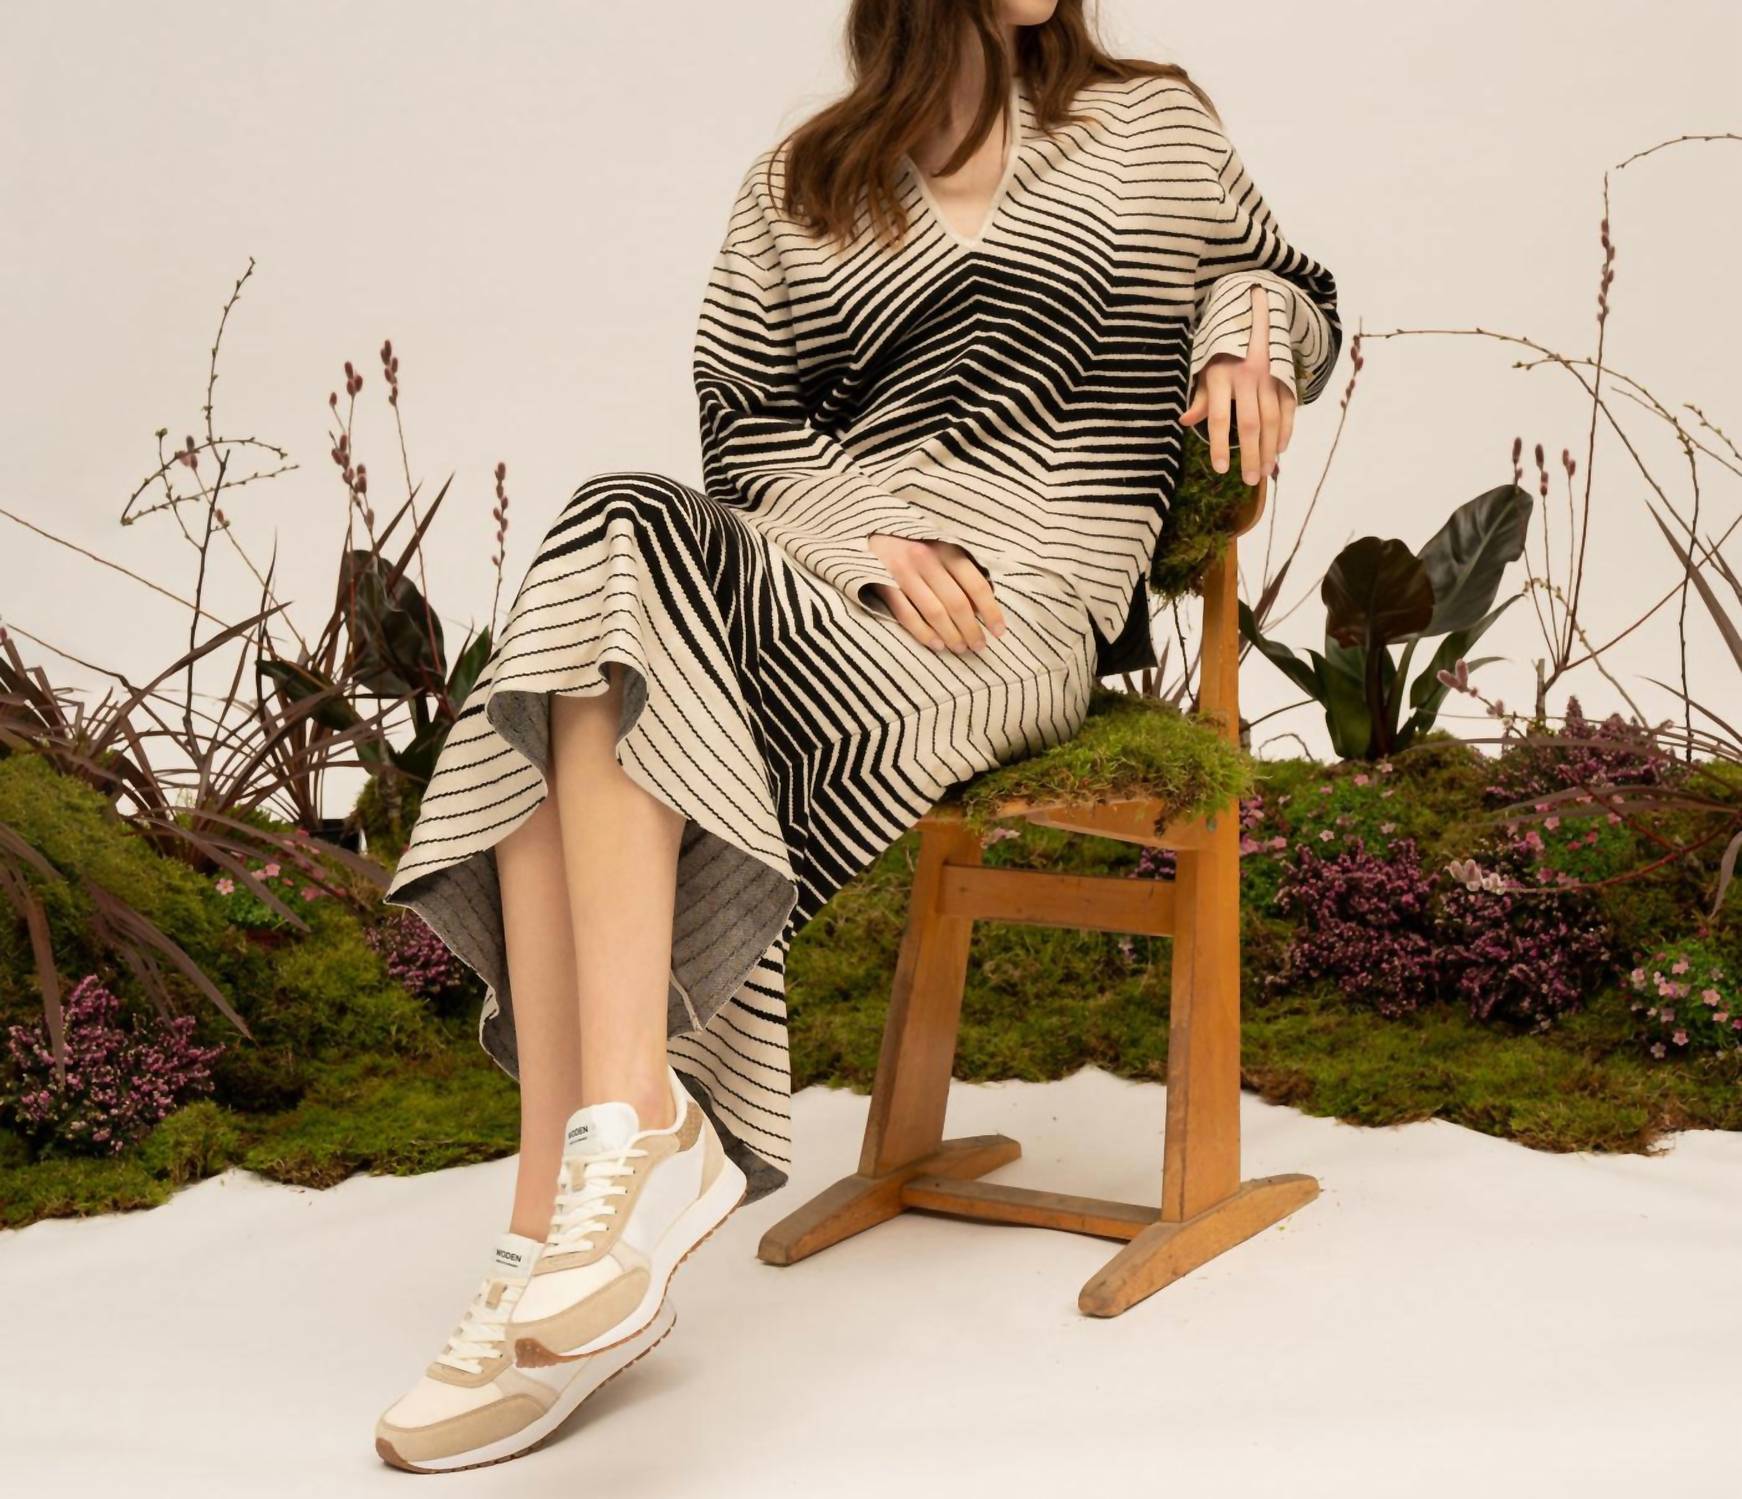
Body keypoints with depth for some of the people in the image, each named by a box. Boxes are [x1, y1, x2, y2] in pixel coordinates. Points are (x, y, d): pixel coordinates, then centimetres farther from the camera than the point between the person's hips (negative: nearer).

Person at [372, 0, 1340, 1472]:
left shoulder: (1155, 127, 18)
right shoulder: (799, 188, 20)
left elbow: (1295, 289, 28)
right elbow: (743, 421, 10)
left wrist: (1249, 339, 3)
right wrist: (868, 537, -10)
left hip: (1013, 627, -3)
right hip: (805, 591, 4)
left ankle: (634, 1134, -32)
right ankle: (565, 1257, -32)